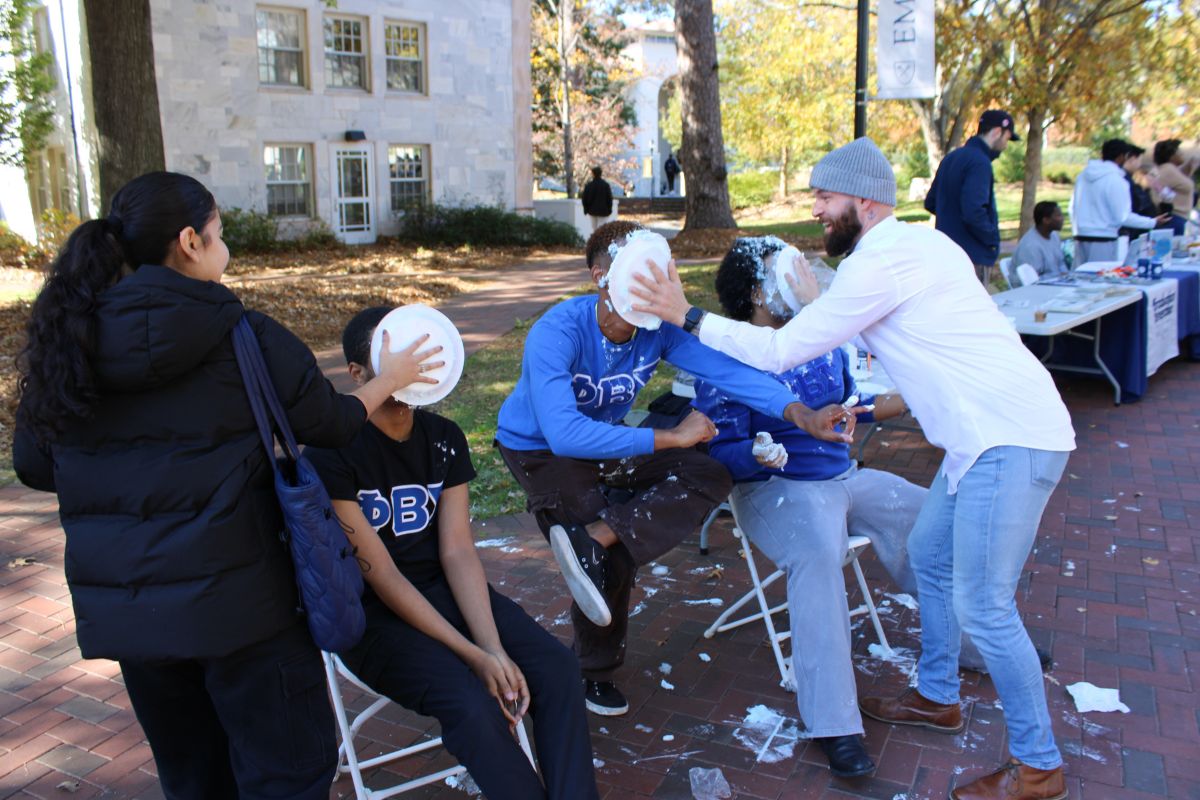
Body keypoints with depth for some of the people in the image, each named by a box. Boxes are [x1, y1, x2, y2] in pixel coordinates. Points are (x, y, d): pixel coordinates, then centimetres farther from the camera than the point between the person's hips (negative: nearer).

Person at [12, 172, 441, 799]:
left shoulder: (67, 341, 0)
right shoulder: (245, 336, -12)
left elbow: (33, 466, 9)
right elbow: (330, 424, 0)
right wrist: (390, 379, 17)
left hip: (118, 605, 5)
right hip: (231, 597, -5)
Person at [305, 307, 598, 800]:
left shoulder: (445, 439, 1)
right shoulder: (331, 453, -16)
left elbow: (458, 553, -4)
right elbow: (381, 576, -18)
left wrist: (495, 647, -19)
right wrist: (474, 656, -22)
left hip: (444, 590, 5)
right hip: (370, 614, -5)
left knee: (556, 668, -16)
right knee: (474, 705, -29)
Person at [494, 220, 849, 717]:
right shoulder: (557, 333, -33)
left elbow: (725, 368, -24)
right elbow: (565, 433, -44)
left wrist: (801, 414, -40)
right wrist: (671, 438, -42)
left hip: (605, 439, 6)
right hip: (539, 448, -6)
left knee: (710, 477, -11)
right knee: (613, 563, -16)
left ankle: (593, 538, -19)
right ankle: (596, 672, 11)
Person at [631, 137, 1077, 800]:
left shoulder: (882, 261, -17)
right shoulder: (917, 244, 13)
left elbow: (780, 351, -15)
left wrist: (688, 316, -9)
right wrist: (816, 304, 21)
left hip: (1011, 440, -10)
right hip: (993, 431, 10)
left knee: (981, 604, -3)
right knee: (928, 555, 20)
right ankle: (937, 698, 38)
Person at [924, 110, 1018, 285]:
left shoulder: (951, 158, 13)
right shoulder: (980, 162, -16)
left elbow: (930, 203, 19)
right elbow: (973, 211, -26)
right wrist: (993, 240, -11)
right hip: (973, 256, -9)